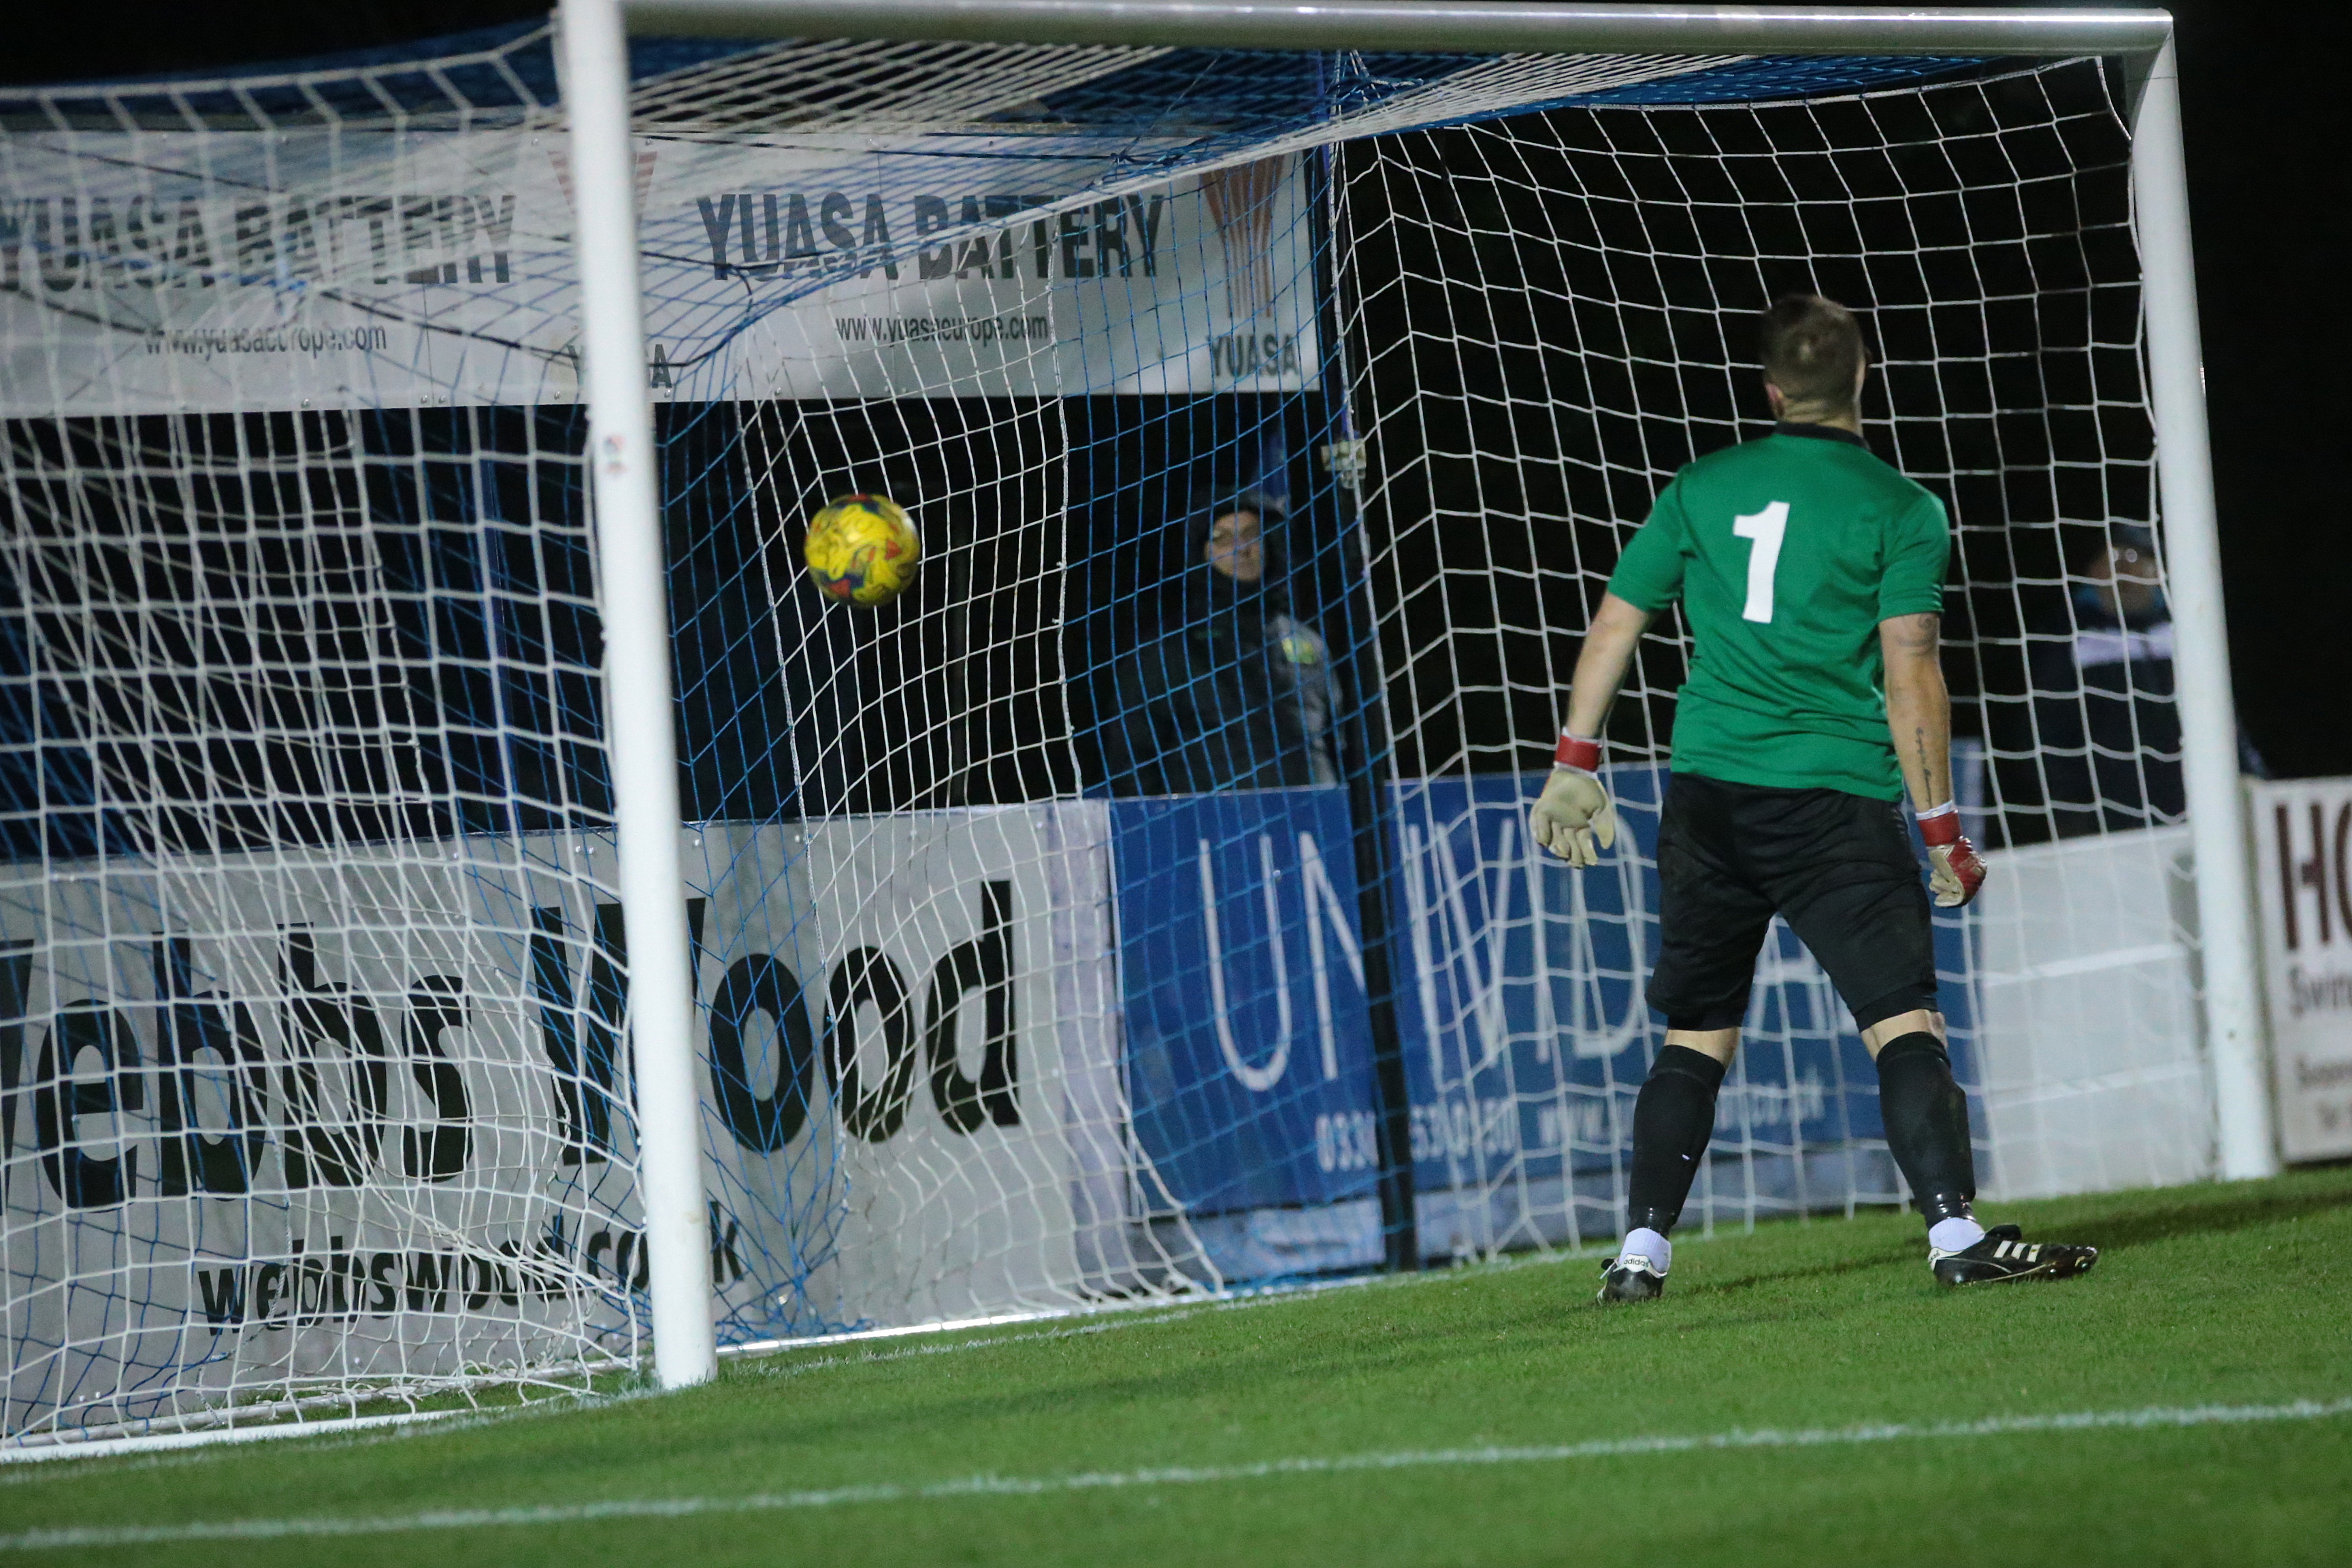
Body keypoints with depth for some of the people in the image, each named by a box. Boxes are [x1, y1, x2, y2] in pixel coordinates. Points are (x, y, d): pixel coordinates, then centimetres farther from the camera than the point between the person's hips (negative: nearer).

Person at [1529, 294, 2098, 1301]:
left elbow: (1614, 624, 13)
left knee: (1696, 1034, 13)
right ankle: (1956, 1233, -18)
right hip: (1835, 802, -4)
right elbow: (1909, 676, -8)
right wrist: (1942, 830, -4)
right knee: (1904, 1021, -6)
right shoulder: (1901, 510, -3)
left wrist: (1575, 767, 22)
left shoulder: (1701, 489, 9)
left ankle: (1641, 1250, 10)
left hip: (1707, 799, 4)